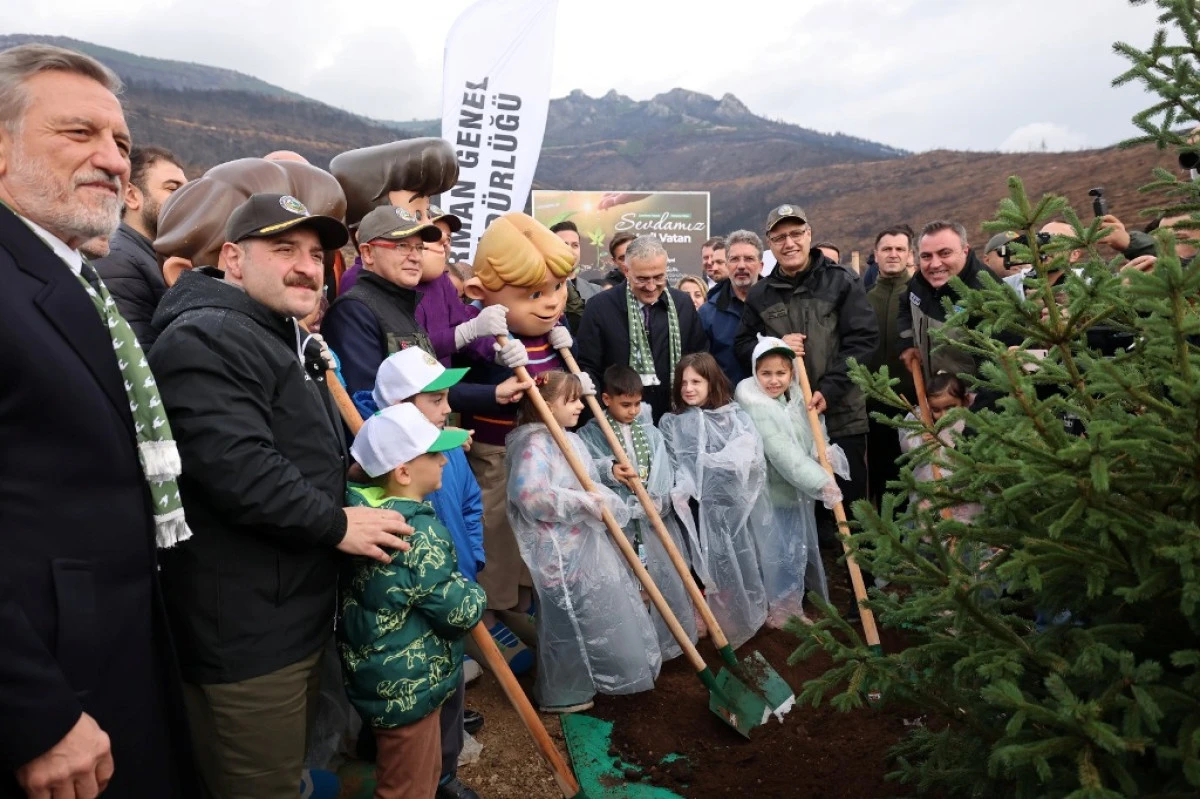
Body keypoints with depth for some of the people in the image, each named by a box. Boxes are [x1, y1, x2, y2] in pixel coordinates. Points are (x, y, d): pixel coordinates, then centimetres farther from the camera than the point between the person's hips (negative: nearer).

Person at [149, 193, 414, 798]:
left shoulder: (285, 339, 18)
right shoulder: (207, 340, -18)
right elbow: (238, 469, -30)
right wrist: (336, 525, -20)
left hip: (294, 612, 10)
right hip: (246, 627, -10)